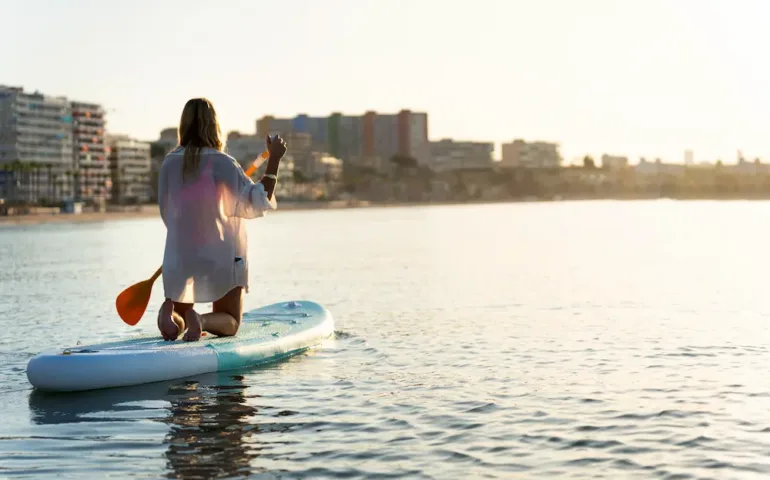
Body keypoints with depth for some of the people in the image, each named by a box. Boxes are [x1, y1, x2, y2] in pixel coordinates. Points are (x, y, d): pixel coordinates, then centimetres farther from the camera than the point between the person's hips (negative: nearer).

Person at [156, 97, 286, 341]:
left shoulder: (169, 163, -2)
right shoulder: (222, 163, -13)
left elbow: (166, 213, 7)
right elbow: (257, 203, -13)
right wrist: (274, 160, -9)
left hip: (179, 259, 3)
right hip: (221, 259, -3)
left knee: (177, 324, 21)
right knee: (229, 323, 15)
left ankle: (169, 310, -17)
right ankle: (201, 320, -20)